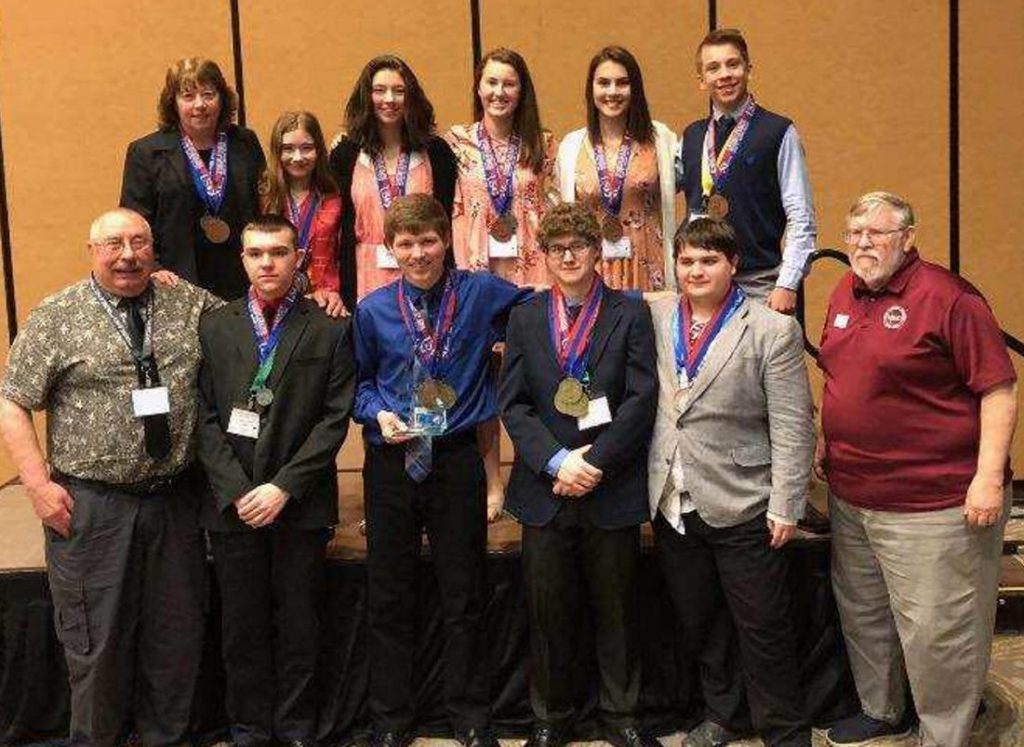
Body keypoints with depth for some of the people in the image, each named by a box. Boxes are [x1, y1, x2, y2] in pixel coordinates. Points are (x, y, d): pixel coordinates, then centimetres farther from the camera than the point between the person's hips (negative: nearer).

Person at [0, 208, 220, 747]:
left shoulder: (190, 304, 4)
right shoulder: (56, 318, -4)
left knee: (177, 635, 14)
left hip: (174, 499, 3)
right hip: (90, 506, -3)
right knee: (98, 638, 8)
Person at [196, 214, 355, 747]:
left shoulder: (330, 330, 0)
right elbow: (205, 417, 1)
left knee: (298, 624, 8)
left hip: (301, 504, -1)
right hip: (232, 504, 2)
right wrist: (235, 491, -9)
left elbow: (335, 418, -5)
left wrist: (284, 487, -12)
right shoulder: (213, 327, 5)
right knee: (242, 625, 10)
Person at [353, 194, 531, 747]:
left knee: (464, 598, 8)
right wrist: (377, 413, -9)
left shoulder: (483, 294, -2)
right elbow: (359, 383, 10)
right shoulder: (372, 311, 1)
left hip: (456, 461, -1)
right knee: (389, 599, 10)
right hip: (391, 463, 1)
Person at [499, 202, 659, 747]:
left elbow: (641, 399, -7)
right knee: (548, 614, 10)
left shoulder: (630, 314, 1)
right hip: (544, 490, 2)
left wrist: (595, 462, -15)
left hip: (613, 491, -1)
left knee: (616, 611, 10)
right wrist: (557, 461, -13)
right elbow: (513, 404, 1)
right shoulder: (525, 319, 8)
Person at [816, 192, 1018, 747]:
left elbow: (999, 390, -16)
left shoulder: (948, 297, -15)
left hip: (933, 503, -8)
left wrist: (989, 478, -21)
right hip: (851, 493, 8)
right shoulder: (845, 293, 8)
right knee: (862, 614, 22)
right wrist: (826, 443, 19)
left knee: (936, 633, 1)